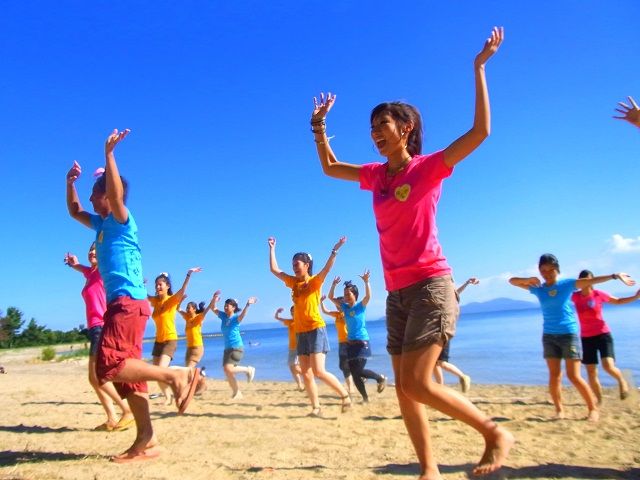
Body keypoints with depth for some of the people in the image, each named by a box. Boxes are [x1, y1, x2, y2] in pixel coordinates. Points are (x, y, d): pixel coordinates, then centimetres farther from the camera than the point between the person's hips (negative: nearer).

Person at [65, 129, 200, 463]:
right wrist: (70, 182, 23)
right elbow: (74, 211, 34)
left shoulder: (121, 220, -4)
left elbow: (117, 192, -24)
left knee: (109, 367, -22)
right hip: (120, 305, 9)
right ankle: (146, 441, 9)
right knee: (126, 375, 6)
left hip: (129, 303, -9)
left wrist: (109, 153, -24)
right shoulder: (101, 224, 20)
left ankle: (177, 376, -16)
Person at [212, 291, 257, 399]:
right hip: (227, 348, 7)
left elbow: (242, 315, -32)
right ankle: (237, 393, 22)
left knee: (228, 369, -22)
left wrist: (247, 305, -51)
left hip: (237, 348, -7)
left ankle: (248, 370, 2)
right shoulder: (223, 316, 7)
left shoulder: (236, 317, -11)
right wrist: (214, 300, -16)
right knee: (227, 372, 6)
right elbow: (214, 309, 5)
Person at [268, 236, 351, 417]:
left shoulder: (315, 281, -5)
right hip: (301, 332, 7)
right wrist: (272, 248, 13)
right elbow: (274, 270, 13)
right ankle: (316, 407, 12)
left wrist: (335, 250, -35)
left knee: (319, 371, -13)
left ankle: (345, 395, 4)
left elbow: (327, 268, -23)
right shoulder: (294, 282, 11)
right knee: (306, 374, 5)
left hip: (316, 330, -7)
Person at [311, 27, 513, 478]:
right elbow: (329, 167, 27)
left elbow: (480, 131, -13)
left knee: (417, 383, -13)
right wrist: (319, 126, 22)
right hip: (397, 292, 7)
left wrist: (479, 68, -10)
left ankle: (496, 433, 6)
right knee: (404, 388, 6)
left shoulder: (429, 166, -3)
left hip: (431, 286, -7)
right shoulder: (376, 175, 13)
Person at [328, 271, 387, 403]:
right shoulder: (344, 307, 8)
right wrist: (334, 285, -5)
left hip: (362, 343, -6)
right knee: (354, 373, 3)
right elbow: (331, 297, 7)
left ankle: (381, 378, 9)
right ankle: (365, 398, 16)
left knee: (358, 371, -16)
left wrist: (366, 282, -32)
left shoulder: (361, 306, -5)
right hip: (350, 344, 6)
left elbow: (368, 296, -23)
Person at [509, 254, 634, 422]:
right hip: (549, 336, 3)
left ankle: (593, 409, 12)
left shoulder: (567, 284, -2)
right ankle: (559, 410, 14)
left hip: (569, 334, -3)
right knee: (554, 376, 4)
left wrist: (615, 276, -23)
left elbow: (590, 281, -12)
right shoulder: (538, 288, 6)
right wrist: (529, 279, -8)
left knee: (574, 376, -3)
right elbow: (512, 281, 9)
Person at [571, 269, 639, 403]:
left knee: (608, 366, -21)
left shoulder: (599, 294, -7)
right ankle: (600, 401, 19)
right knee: (591, 373, 2)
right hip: (586, 338, 2)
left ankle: (622, 381, 13)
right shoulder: (575, 296, -5)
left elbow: (618, 301, 10)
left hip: (603, 335, -2)